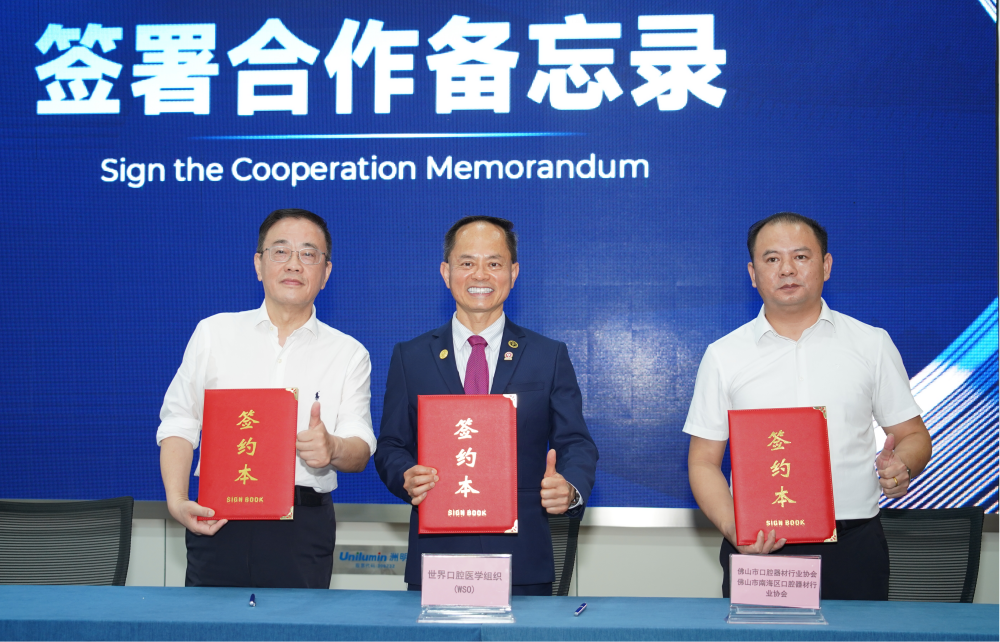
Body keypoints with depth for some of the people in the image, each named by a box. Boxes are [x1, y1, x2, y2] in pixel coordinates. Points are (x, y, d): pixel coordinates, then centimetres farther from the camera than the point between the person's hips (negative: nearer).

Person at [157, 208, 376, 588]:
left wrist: (333, 449, -22)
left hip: (303, 531, 0)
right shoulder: (214, 333, 11)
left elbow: (360, 452, 2)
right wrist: (176, 501, -7)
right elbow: (179, 425, 8)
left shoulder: (348, 354, 9)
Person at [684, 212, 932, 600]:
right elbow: (703, 461, 5)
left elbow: (912, 435, 12)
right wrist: (732, 528, -12)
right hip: (758, 548, 0)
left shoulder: (872, 344, 7)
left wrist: (901, 466, -12)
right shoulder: (723, 356, 5)